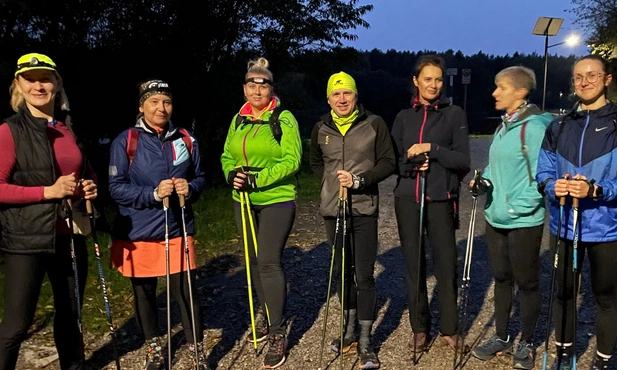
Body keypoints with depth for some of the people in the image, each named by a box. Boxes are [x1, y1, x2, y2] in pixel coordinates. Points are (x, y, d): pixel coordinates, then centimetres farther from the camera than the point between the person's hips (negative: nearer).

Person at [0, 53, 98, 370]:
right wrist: (49, 191, -20)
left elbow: (84, 171, 23)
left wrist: (90, 187, 2)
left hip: (69, 237, 6)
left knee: (70, 314, 19)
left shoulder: (69, 129, 9)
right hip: (27, 239, -6)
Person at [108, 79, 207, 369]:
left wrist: (190, 188, -12)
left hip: (178, 231, 1)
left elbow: (199, 178, 11)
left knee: (186, 292, 0)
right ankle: (154, 346, 35)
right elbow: (116, 187, -8)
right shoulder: (125, 141, -7)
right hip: (137, 234, -1)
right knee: (144, 294, 13)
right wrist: (154, 193, -22)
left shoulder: (186, 140, 3)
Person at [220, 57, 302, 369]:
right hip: (243, 201, 6)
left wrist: (257, 179, -22)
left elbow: (291, 161, -14)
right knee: (254, 261, 13)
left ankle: (278, 334, 3)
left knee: (269, 262, -9)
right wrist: (232, 175, -9)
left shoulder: (284, 118, -7)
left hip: (277, 200, -6)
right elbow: (227, 156, 12)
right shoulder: (238, 120, 10)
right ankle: (268, 318, 31)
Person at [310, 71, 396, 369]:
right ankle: (350, 328, 30)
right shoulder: (321, 129, 6)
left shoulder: (374, 124, -3)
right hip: (333, 209, 4)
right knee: (342, 271, 14)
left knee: (364, 274, -4)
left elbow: (388, 162, -3)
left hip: (364, 209, -3)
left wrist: (359, 180, -16)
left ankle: (365, 341, 7)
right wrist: (330, 181, 5)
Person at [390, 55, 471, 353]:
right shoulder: (404, 117, 11)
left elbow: (463, 161, -4)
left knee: (446, 264, 0)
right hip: (407, 199, 2)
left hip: (440, 199, -2)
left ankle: (449, 328, 18)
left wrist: (431, 149, -15)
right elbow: (392, 161, 9)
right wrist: (411, 164, -10)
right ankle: (419, 327, 21)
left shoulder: (454, 114, 3)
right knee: (413, 264, 7)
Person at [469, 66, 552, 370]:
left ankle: (526, 343, 25)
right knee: (501, 278, 17)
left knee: (526, 282, 8)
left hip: (524, 221, -8)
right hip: (496, 219, 8)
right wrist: (484, 182, 1)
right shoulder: (502, 127, 10)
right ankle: (501, 337, 31)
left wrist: (518, 207, -20)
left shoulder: (534, 127, -16)